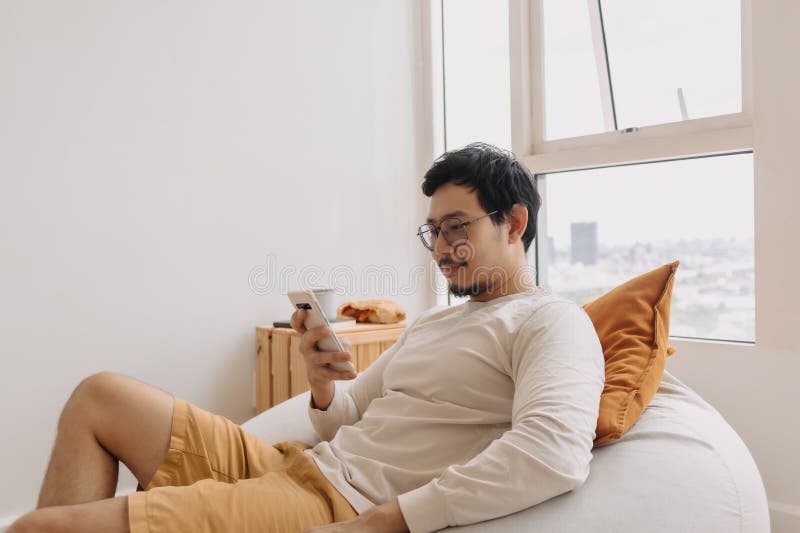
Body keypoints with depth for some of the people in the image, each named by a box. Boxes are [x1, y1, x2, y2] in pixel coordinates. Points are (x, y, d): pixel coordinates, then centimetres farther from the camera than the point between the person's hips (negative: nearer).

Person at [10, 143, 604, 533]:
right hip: (295, 464, 9)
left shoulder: (553, 322, -7)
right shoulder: (432, 321, 20)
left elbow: (556, 451, -28)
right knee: (100, 394, 12)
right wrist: (323, 385, -3)